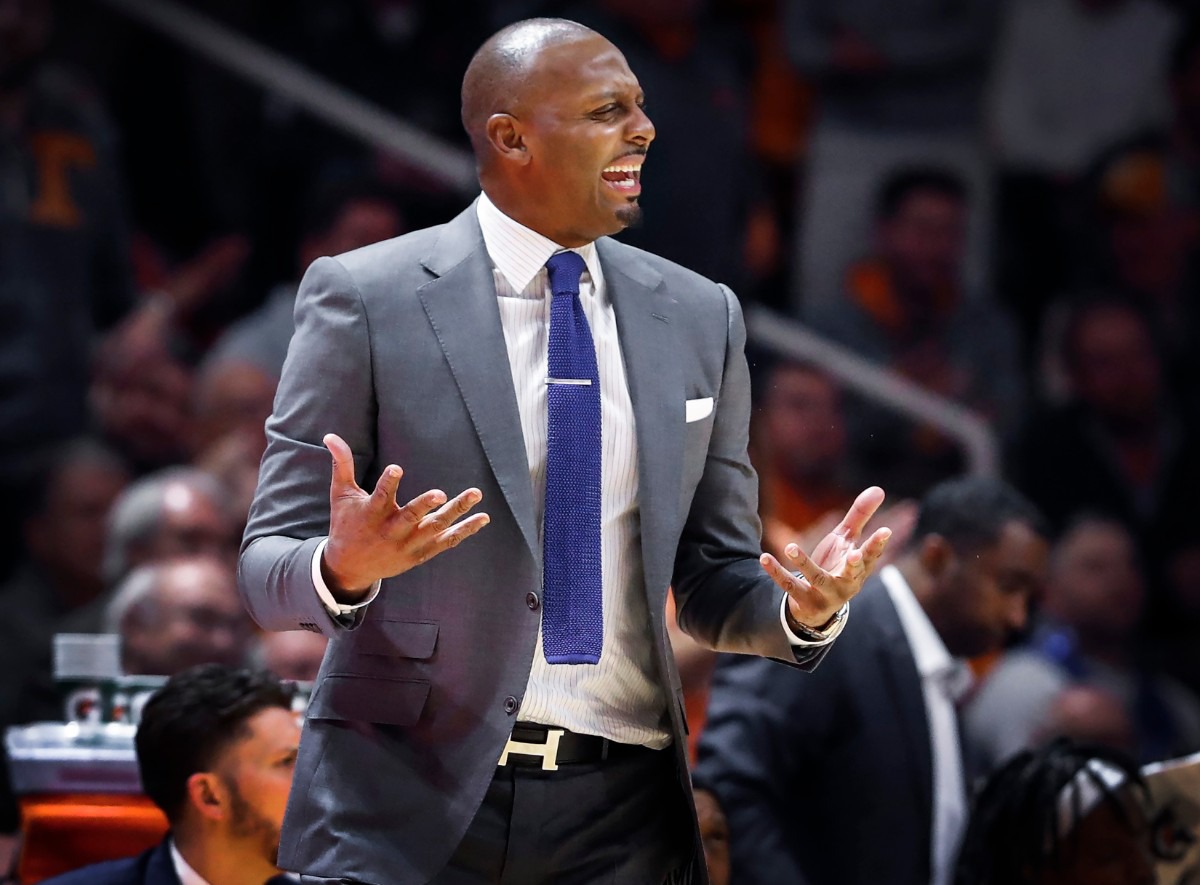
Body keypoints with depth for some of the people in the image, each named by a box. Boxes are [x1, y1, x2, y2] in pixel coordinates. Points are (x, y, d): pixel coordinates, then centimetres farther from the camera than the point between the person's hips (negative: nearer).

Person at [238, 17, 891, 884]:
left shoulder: (698, 317, 9)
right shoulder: (365, 297, -4)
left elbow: (714, 585, 13)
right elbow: (269, 566, -4)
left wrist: (803, 608, -9)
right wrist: (345, 568, -26)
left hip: (623, 814, 4)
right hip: (408, 804, -4)